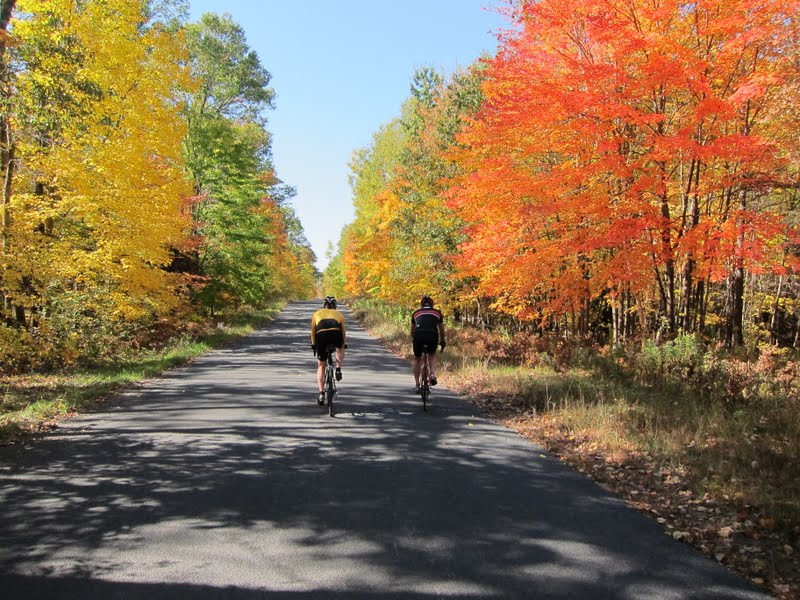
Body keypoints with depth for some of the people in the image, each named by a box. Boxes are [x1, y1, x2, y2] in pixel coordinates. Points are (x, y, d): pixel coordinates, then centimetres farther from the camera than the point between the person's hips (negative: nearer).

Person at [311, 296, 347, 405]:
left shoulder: (317, 313, 34)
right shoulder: (339, 314, 33)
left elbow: (313, 331, 32)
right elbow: (343, 331, 37)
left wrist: (313, 345, 40)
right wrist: (345, 345, 49)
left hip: (321, 334, 0)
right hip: (336, 332, 0)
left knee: (321, 365, 16)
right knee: (340, 349, 36)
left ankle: (321, 394, 9)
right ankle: (338, 369, 10)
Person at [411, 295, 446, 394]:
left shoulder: (416, 313, 26)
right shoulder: (437, 313, 25)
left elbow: (412, 331, 37)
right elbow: (441, 330, 35)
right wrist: (442, 341, 52)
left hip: (418, 336, 0)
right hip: (433, 336, 0)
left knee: (416, 359, 25)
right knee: (432, 355, 30)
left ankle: (417, 385, 20)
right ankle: (433, 374, 7)